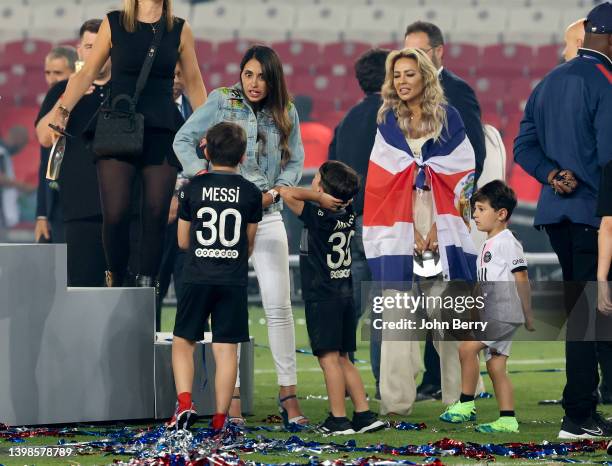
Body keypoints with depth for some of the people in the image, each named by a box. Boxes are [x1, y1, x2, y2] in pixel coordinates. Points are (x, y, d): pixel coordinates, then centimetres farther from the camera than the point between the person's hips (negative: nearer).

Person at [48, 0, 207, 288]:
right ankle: (115, 280, 9)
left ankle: (146, 283, 1)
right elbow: (87, 73, 5)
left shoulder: (179, 30, 8)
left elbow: (193, 83, 14)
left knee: (156, 213, -5)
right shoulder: (113, 24, 4)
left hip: (161, 132, 2)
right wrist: (63, 109, -6)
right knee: (115, 213, -10)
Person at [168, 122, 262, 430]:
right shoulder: (251, 193, 1)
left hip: (198, 277, 0)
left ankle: (184, 403, -6)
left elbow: (183, 241, 7)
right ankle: (220, 418, 1)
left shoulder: (193, 188, 0)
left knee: (183, 341, 11)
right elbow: (249, 244, 9)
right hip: (234, 280, 0)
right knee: (226, 348, 2)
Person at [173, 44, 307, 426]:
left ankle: (289, 395, 1)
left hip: (267, 215, 2)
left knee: (279, 306, -3)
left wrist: (273, 192, -6)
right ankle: (232, 397, 3)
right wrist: (203, 176, -12)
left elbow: (296, 161, 10)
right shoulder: (221, 101, 0)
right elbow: (183, 141, 2)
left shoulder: (286, 114, 6)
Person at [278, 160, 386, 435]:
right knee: (342, 359, 14)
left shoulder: (318, 217, -15)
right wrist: (337, 197, 8)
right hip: (345, 295, 8)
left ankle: (338, 420, -8)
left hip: (321, 297, -8)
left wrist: (318, 198, -15)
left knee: (329, 358, -6)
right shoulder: (348, 215, 6)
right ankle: (364, 415, 10)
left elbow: (286, 193, -20)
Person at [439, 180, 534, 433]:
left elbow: (521, 279, -11)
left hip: (504, 312, -10)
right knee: (495, 366, 6)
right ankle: (507, 420, 6)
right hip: (491, 314, 10)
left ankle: (466, 404, -11)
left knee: (467, 348, -18)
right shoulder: (486, 246, 18)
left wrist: (528, 316, -10)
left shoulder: (507, 242, -10)